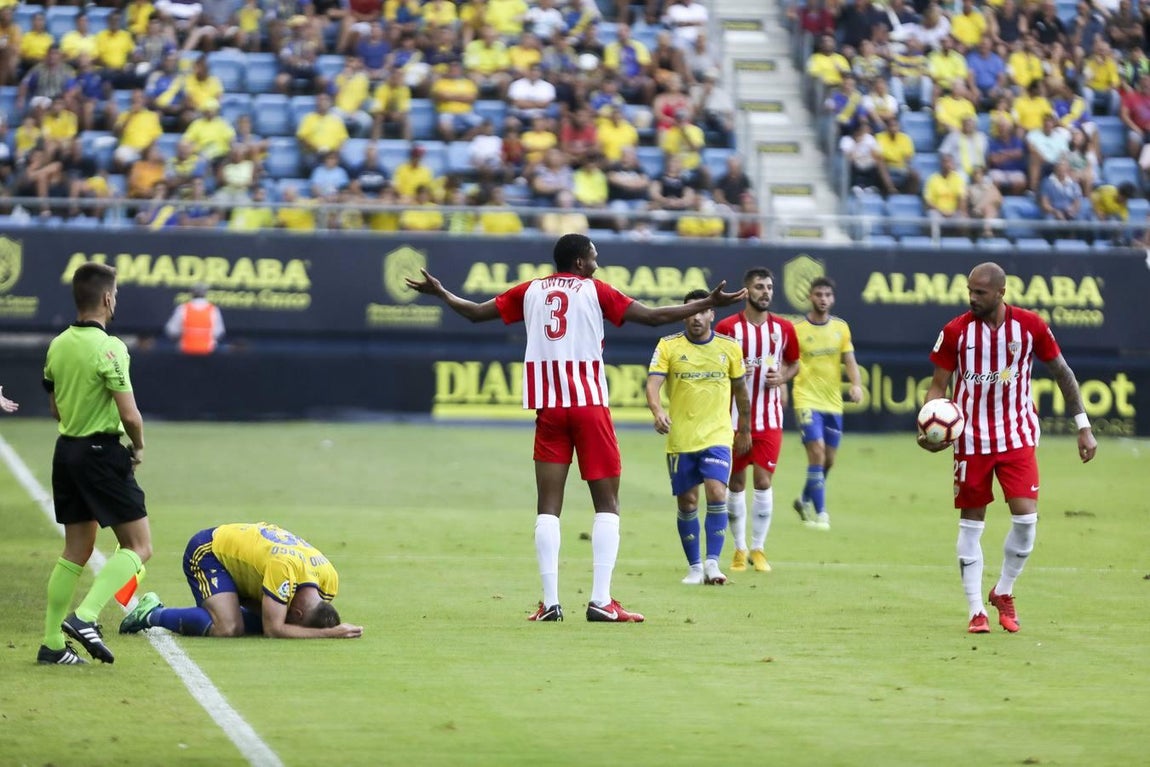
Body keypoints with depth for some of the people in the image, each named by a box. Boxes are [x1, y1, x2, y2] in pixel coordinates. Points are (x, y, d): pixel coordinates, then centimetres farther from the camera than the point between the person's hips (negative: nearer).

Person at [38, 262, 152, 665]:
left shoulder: (58, 345, 7)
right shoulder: (108, 348, -17)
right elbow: (130, 414, -18)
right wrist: (138, 447, 0)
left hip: (67, 451, 8)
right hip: (104, 453, -8)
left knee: (75, 551, 14)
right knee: (139, 547, -1)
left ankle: (52, 643, 13)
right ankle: (85, 616, -16)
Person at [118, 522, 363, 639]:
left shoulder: (329, 577, -16)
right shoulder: (284, 569, -39)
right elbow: (273, 630, -35)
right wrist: (329, 633, -37)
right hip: (207, 552, -9)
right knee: (228, 628, -26)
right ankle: (152, 614, -7)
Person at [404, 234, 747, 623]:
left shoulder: (530, 291, 10)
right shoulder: (594, 290, 2)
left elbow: (476, 312, 18)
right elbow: (653, 316, -3)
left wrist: (440, 293, 35)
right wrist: (708, 302, 2)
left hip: (547, 408, 3)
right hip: (589, 405, -3)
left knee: (548, 505, 5)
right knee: (607, 503, 3)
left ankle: (550, 602, -3)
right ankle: (601, 600, -8)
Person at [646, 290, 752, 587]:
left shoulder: (729, 348, 3)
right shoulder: (668, 346, -2)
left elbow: (740, 389, 15)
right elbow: (653, 383, -13)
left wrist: (745, 429, 20)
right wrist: (657, 411, -33)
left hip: (717, 436, 0)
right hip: (680, 438, 0)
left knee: (716, 493, -17)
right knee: (687, 503, 4)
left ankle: (712, 563, -12)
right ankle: (694, 567, 18)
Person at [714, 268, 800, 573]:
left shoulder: (783, 328, 3)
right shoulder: (727, 327, -5)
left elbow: (793, 363, 17)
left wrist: (782, 377, -4)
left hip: (769, 418, 1)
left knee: (763, 482, -4)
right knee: (736, 483, 4)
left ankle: (758, 549, 8)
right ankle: (740, 550, 15)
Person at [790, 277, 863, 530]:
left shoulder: (841, 327, 6)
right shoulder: (797, 329, -5)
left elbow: (849, 360, 4)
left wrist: (856, 384, -12)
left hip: (833, 402, 5)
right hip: (808, 400, -5)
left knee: (828, 459, 10)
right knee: (817, 452, -17)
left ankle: (805, 500, 34)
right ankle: (820, 513, -12)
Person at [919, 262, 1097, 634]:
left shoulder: (1030, 326, -5)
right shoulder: (955, 331, -6)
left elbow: (1063, 373, 5)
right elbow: (938, 385, 1)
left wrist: (1083, 427, 4)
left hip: (1018, 437, 0)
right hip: (971, 439, 0)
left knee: (1026, 517, -11)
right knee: (971, 524, 3)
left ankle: (1003, 592, 13)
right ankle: (977, 611, 11)